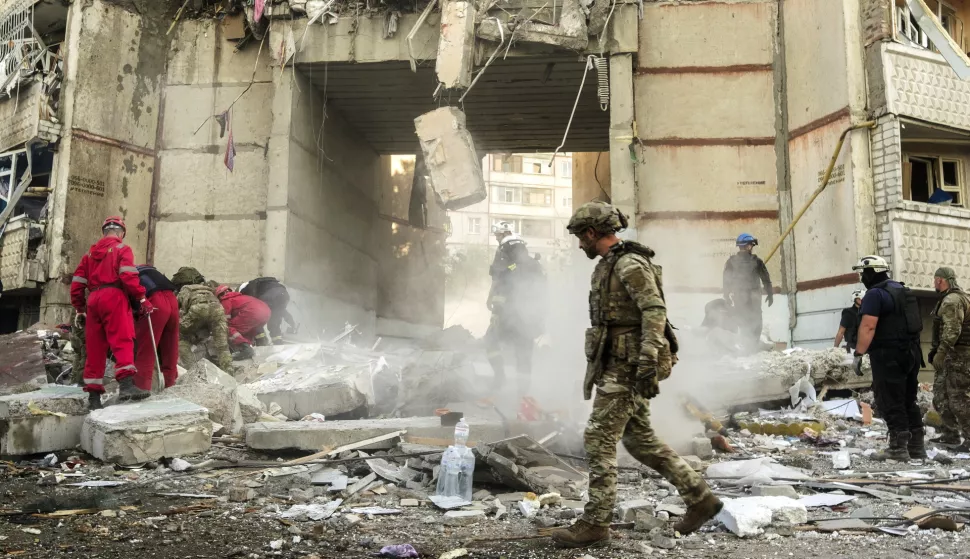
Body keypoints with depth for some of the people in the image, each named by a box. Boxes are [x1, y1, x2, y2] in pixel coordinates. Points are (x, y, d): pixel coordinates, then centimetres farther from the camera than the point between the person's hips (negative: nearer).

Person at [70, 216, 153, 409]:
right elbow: (128, 276, -10)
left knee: (95, 348, 8)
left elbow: (77, 283, 20)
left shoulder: (90, 253, 24)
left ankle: (93, 394, 9)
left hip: (93, 300, 6)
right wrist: (141, 299, -7)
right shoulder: (122, 248, 7)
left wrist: (80, 308, 26)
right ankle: (126, 384, -33)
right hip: (114, 297, -6)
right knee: (122, 341, -16)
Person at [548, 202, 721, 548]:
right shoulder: (608, 266, 16)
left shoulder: (630, 264, -14)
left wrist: (648, 364, -29)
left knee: (599, 439, -6)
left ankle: (595, 524, 3)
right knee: (639, 439, 14)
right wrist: (595, 369, 22)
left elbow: (655, 311, -23)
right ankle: (699, 497, 23)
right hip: (618, 364, 10)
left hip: (627, 366, -10)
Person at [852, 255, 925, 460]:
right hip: (910, 352, 9)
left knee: (890, 403, -4)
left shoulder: (875, 294, -13)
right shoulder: (902, 290, 17)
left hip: (888, 355, -9)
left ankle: (898, 448, -4)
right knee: (908, 401, 15)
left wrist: (859, 353, -19)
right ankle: (916, 446, 19)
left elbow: (868, 326, -22)